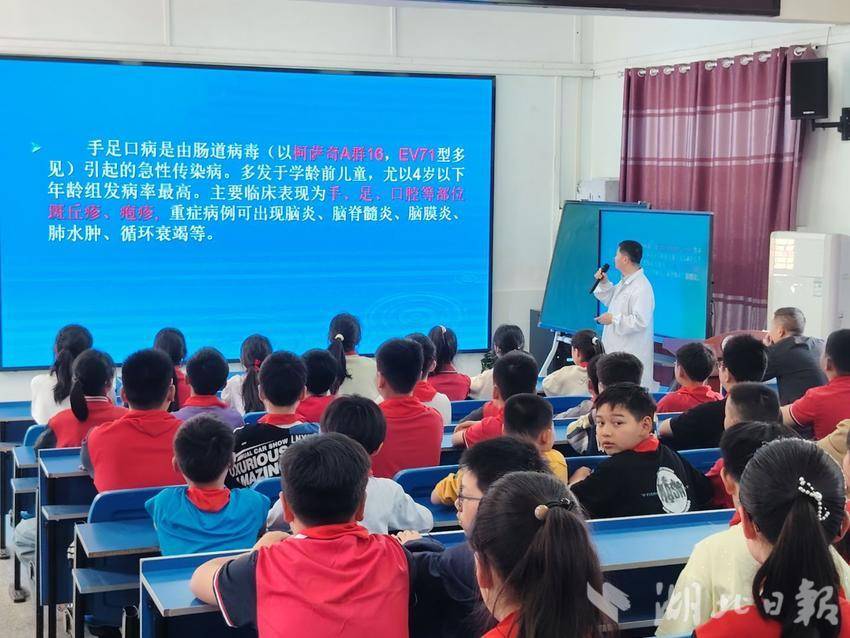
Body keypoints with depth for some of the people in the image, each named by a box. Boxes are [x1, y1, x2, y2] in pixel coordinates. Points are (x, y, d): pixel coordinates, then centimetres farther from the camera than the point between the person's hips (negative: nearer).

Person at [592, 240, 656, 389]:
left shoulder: (642, 287, -20)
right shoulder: (625, 282, 13)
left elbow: (640, 321, -26)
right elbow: (611, 300, 30)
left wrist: (613, 319, -18)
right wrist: (604, 283, 13)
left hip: (632, 354, -10)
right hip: (618, 349, 10)